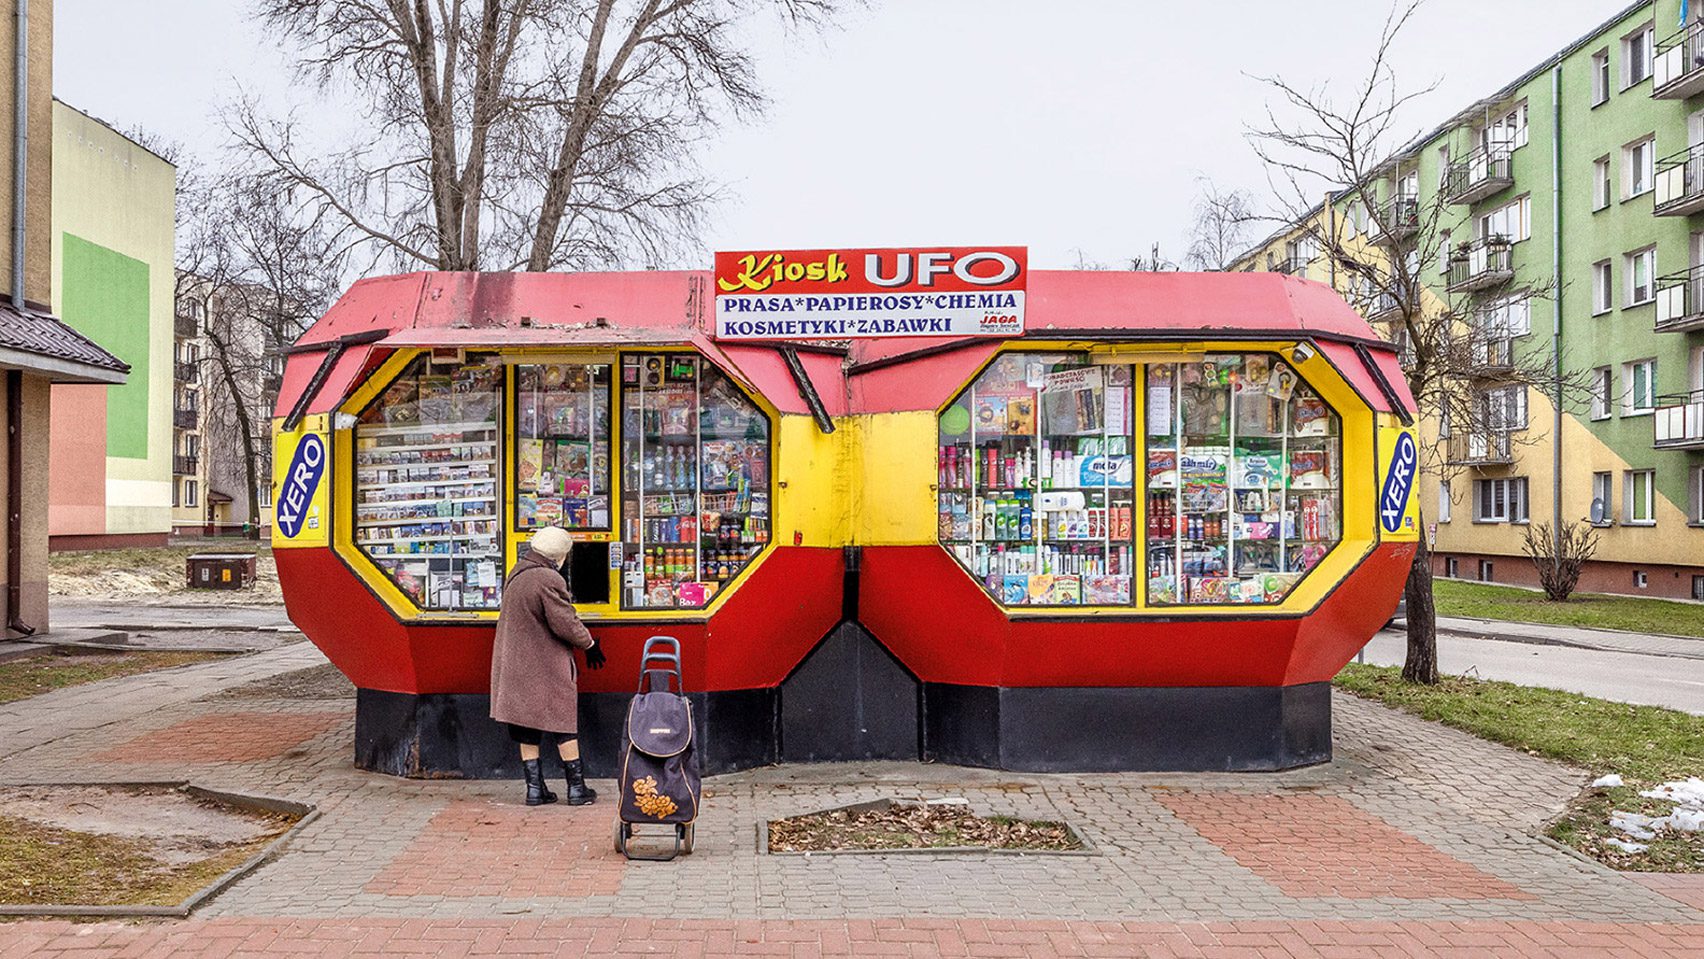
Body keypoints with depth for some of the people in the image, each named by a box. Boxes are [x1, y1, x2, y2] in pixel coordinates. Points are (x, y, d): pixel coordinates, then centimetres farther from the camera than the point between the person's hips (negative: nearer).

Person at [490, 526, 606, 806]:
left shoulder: (517, 574, 9)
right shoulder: (549, 580, -20)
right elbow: (565, 623, -19)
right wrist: (589, 644, -3)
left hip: (516, 665, 8)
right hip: (547, 668, -8)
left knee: (527, 730, 11)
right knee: (564, 725, 4)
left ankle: (535, 788, 14)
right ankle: (576, 788, 9)